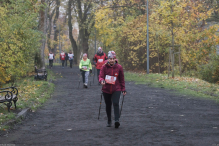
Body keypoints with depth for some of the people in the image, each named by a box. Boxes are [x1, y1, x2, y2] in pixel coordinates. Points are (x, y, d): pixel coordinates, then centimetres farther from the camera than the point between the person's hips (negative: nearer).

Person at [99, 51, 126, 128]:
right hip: (106, 90, 1)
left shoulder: (119, 67, -2)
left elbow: (122, 79, 5)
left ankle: (117, 120, -23)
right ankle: (109, 121, 26)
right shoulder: (104, 67, -4)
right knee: (108, 105, 12)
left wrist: (123, 89, 4)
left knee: (116, 103, -19)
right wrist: (102, 81, -33)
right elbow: (100, 76, -9)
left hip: (116, 90, -1)